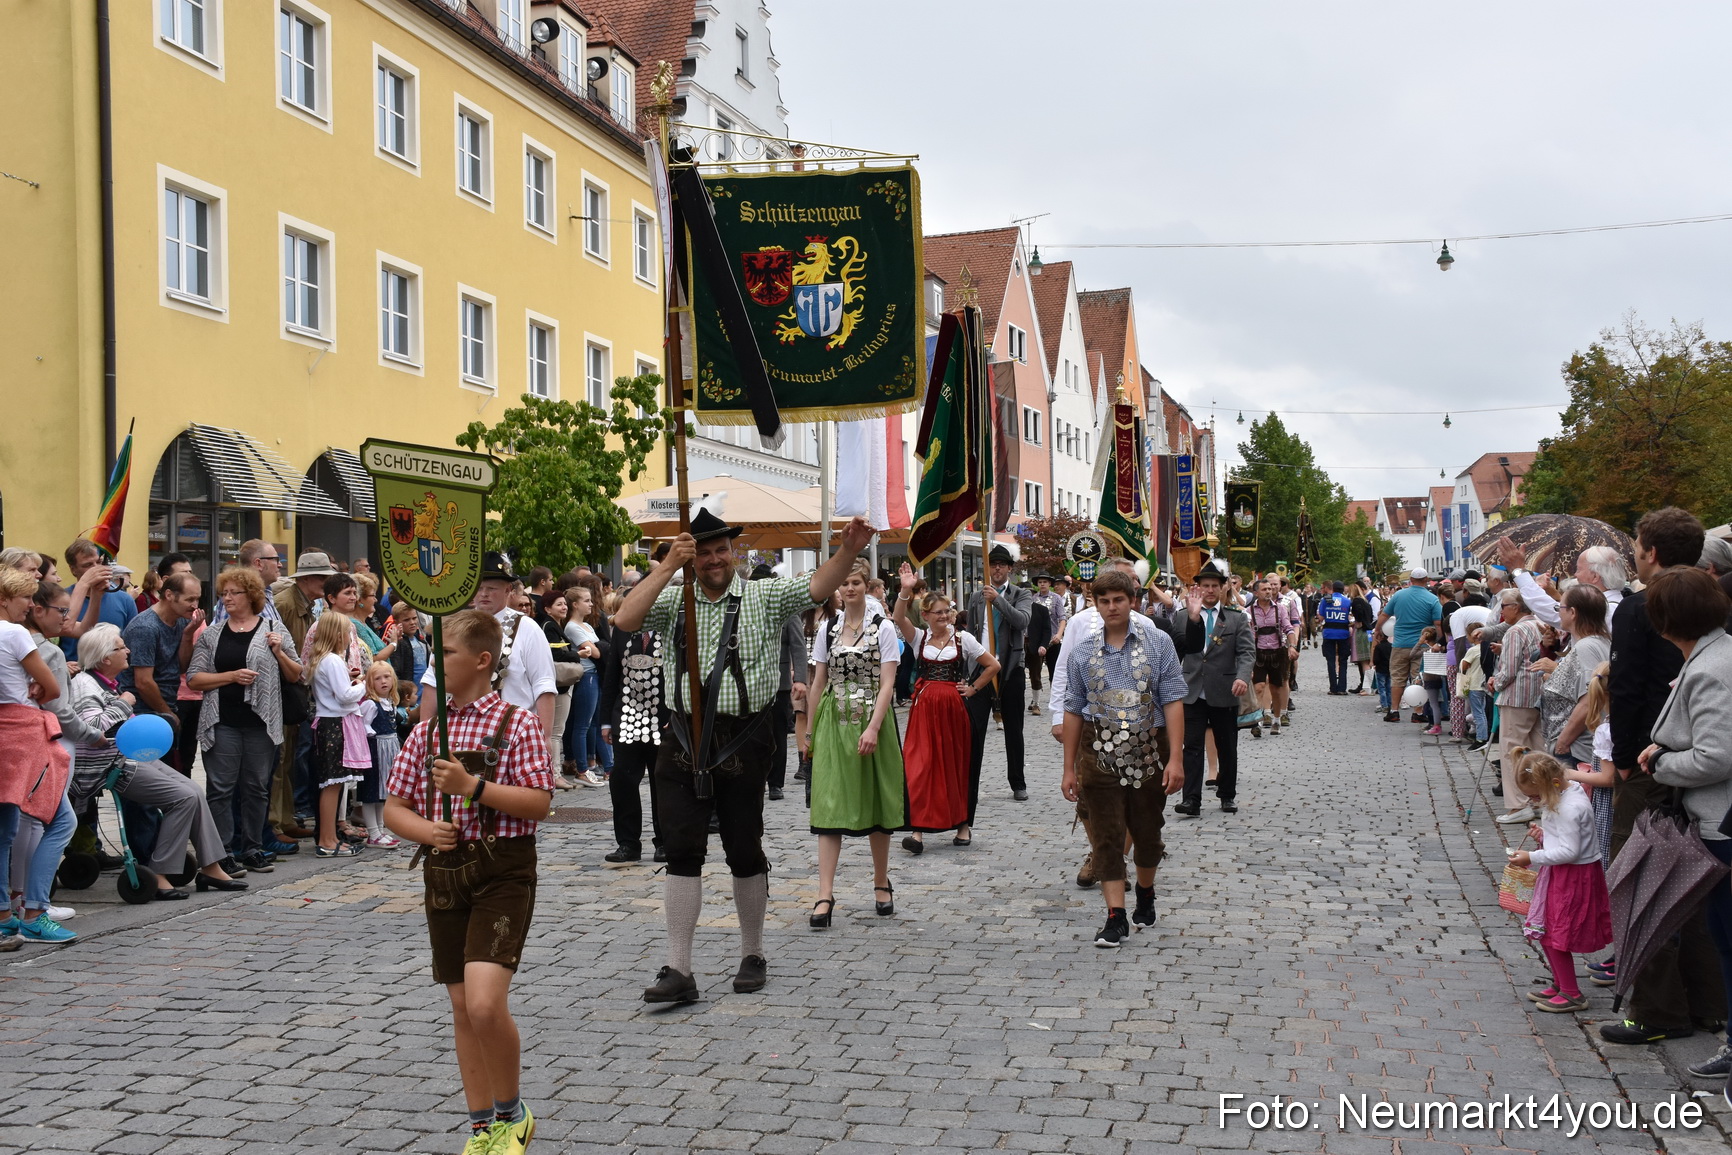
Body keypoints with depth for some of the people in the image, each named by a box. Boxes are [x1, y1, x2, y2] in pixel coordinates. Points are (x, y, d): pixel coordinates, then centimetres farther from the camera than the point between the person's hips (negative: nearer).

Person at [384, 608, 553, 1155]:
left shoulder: (518, 722, -6)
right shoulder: (427, 730, 10)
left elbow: (538, 803, -12)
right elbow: (394, 806, 12)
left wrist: (472, 785, -20)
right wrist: (426, 830, -8)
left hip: (502, 873, -6)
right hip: (444, 873, 6)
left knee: (485, 1002, -18)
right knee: (462, 1007, 10)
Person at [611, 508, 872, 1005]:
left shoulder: (763, 597, 3)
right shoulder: (673, 601, 7)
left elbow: (816, 587, -11)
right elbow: (625, 620, -9)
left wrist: (850, 550, -29)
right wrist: (668, 566, -13)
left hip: (742, 743, -1)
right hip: (684, 741, 2)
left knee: (745, 852, 9)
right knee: (682, 852, 1)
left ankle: (752, 956, 25)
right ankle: (678, 970, 5)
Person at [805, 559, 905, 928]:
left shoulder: (883, 628, -2)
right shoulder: (827, 628, 8)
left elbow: (887, 683, -8)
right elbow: (819, 682, 12)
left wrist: (873, 728, -18)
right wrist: (810, 729, 10)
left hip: (872, 720, -2)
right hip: (834, 722, 2)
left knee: (876, 801, 7)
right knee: (830, 804, -6)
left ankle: (881, 884, 24)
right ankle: (825, 895, -9)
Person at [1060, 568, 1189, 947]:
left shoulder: (1158, 642, -1)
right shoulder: (1081, 651, 5)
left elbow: (1173, 701, -5)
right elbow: (1073, 710, 8)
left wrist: (1175, 758, -13)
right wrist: (1069, 769, 8)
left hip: (1148, 750, 0)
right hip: (1100, 752, 1)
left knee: (1147, 831, 13)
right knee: (1107, 836, -2)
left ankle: (1145, 893, 39)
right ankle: (1116, 918, 1)